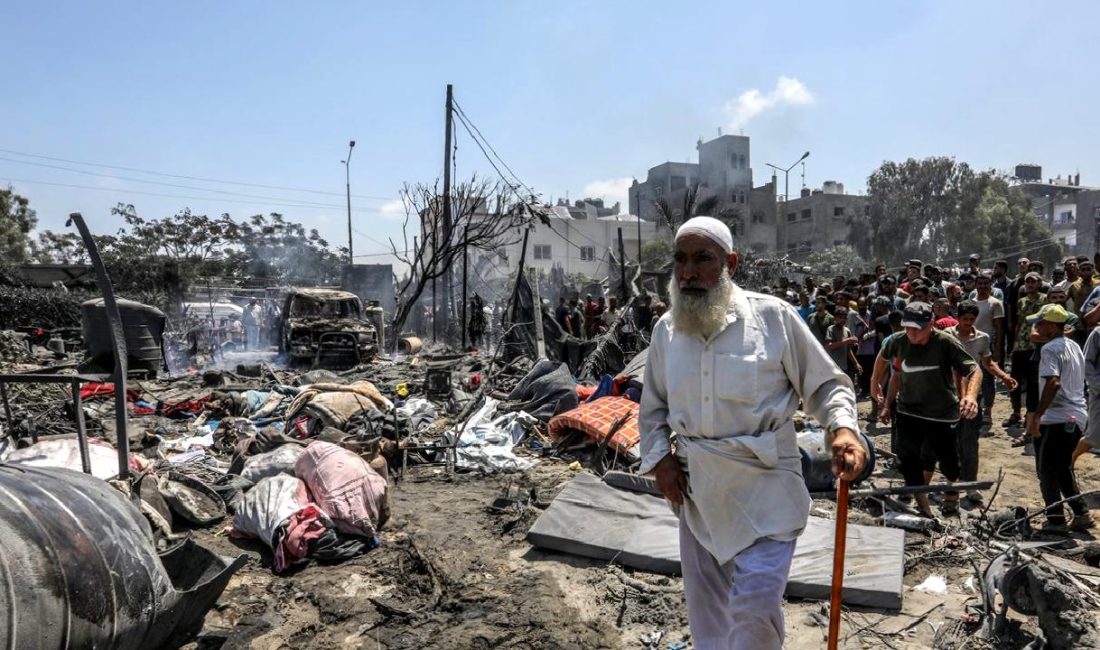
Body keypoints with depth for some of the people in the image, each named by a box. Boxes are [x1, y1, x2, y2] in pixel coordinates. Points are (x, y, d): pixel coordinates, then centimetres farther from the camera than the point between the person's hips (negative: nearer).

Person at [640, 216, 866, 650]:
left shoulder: (773, 316, -10)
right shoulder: (666, 329, 2)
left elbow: (826, 384, -2)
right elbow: (653, 408, 13)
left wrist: (842, 428, -20)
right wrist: (659, 457, -1)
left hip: (765, 488, -4)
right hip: (698, 491, 4)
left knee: (755, 605, -9)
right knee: (706, 607, 18)